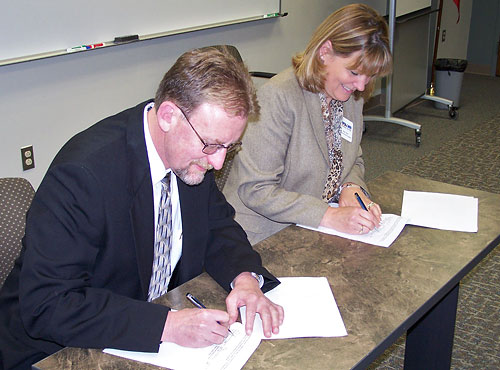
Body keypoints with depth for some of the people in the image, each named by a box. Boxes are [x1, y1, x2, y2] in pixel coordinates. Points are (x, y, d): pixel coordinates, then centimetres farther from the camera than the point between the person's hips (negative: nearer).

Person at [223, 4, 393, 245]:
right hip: (264, 239, -7)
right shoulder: (278, 97, -20)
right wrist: (330, 216, -26)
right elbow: (255, 189, -21)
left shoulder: (352, 97, 5)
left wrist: (351, 187, -6)